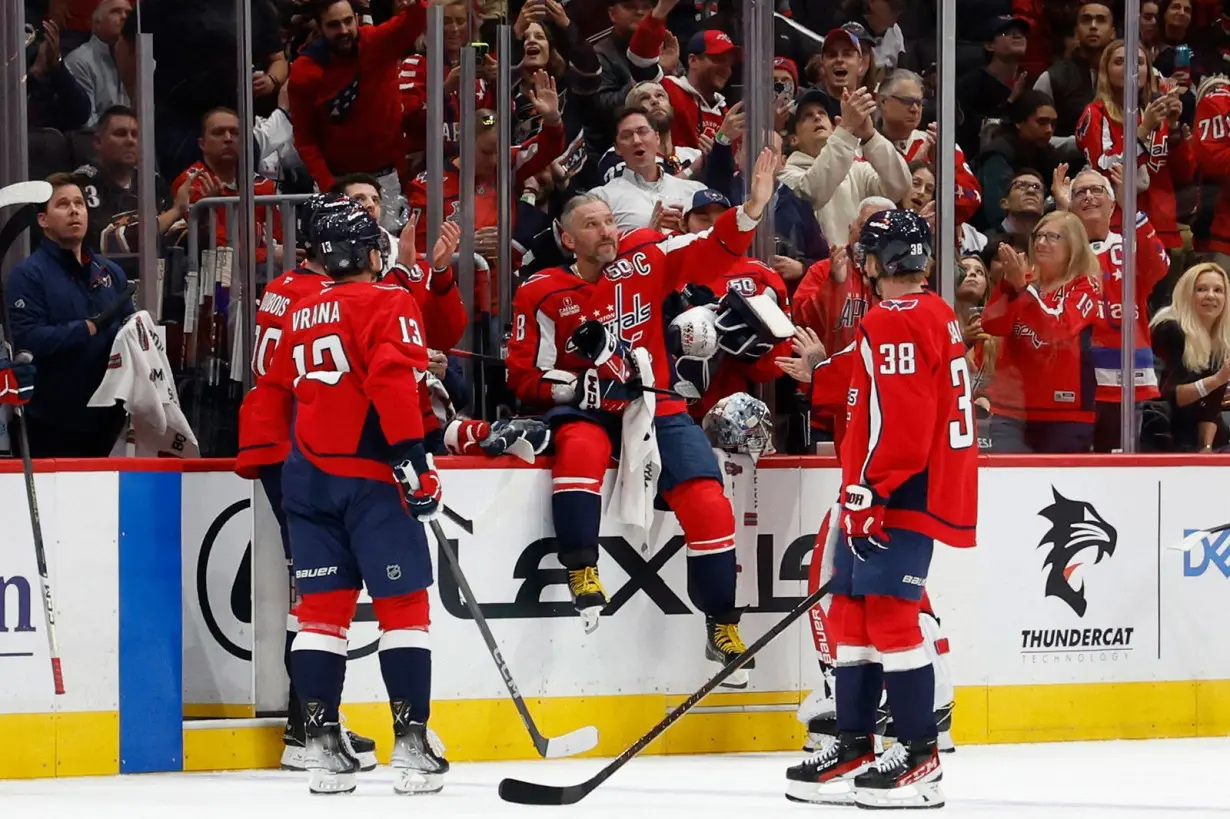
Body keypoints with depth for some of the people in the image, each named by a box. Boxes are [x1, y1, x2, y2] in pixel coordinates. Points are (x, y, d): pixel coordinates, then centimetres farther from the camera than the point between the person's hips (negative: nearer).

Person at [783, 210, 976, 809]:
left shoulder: (893, 324, -13)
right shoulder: (939, 317, 18)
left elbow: (895, 423, -21)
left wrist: (867, 494, -20)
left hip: (902, 493, -11)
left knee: (888, 613, -11)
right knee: (854, 612, 13)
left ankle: (919, 758, -11)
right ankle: (854, 749, 16)